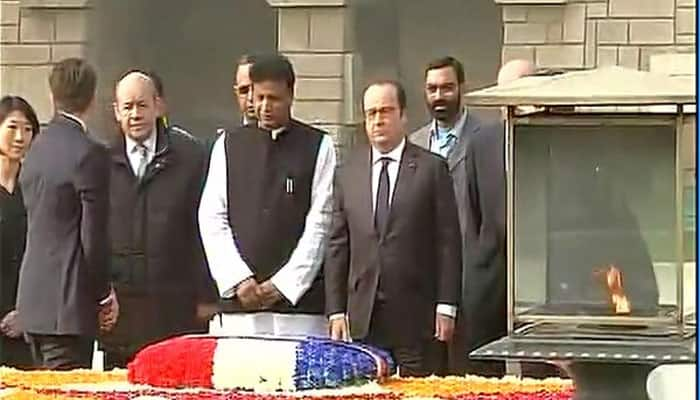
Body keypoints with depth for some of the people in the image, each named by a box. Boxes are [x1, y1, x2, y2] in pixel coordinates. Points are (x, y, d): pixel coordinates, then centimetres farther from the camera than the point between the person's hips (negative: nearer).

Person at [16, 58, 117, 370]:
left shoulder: (36, 149, 12)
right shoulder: (89, 154, -13)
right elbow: (94, 235, -14)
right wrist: (104, 294, -2)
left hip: (33, 299, 8)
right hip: (68, 305, -8)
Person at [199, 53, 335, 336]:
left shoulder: (319, 147, 5)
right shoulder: (228, 145, 12)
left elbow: (321, 223, -1)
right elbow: (211, 219, 7)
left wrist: (284, 284, -7)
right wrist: (239, 279, -4)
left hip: (299, 300, -2)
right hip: (239, 304, 2)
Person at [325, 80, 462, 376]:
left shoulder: (432, 168, 1)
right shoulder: (347, 174, 10)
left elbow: (448, 241, 0)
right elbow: (337, 246, 10)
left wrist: (446, 307, -5)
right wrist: (335, 311, 3)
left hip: (416, 315, -2)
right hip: (362, 317, 3)